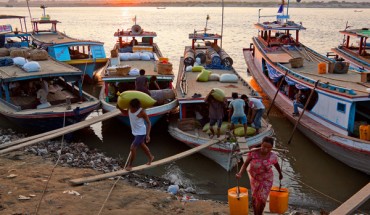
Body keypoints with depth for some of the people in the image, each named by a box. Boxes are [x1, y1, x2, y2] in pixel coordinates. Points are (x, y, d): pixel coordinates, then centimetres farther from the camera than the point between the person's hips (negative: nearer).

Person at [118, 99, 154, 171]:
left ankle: (129, 165, 11)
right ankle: (150, 157, 49)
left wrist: (148, 135, -24)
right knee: (142, 145, 25)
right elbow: (125, 113, 14)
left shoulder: (141, 112, -27)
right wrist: (119, 108, -5)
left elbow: (148, 123, -19)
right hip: (135, 132, 8)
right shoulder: (130, 109, -9)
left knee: (132, 148, -6)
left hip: (141, 133, -8)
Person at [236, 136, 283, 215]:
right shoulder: (253, 152, -27)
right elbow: (245, 164, -19)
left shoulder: (273, 156, -23)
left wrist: (280, 174, 16)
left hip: (267, 180, -1)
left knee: (261, 199, 1)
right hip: (254, 179, 1)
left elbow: (276, 164, -1)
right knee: (255, 197, 17)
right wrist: (240, 174, -35)